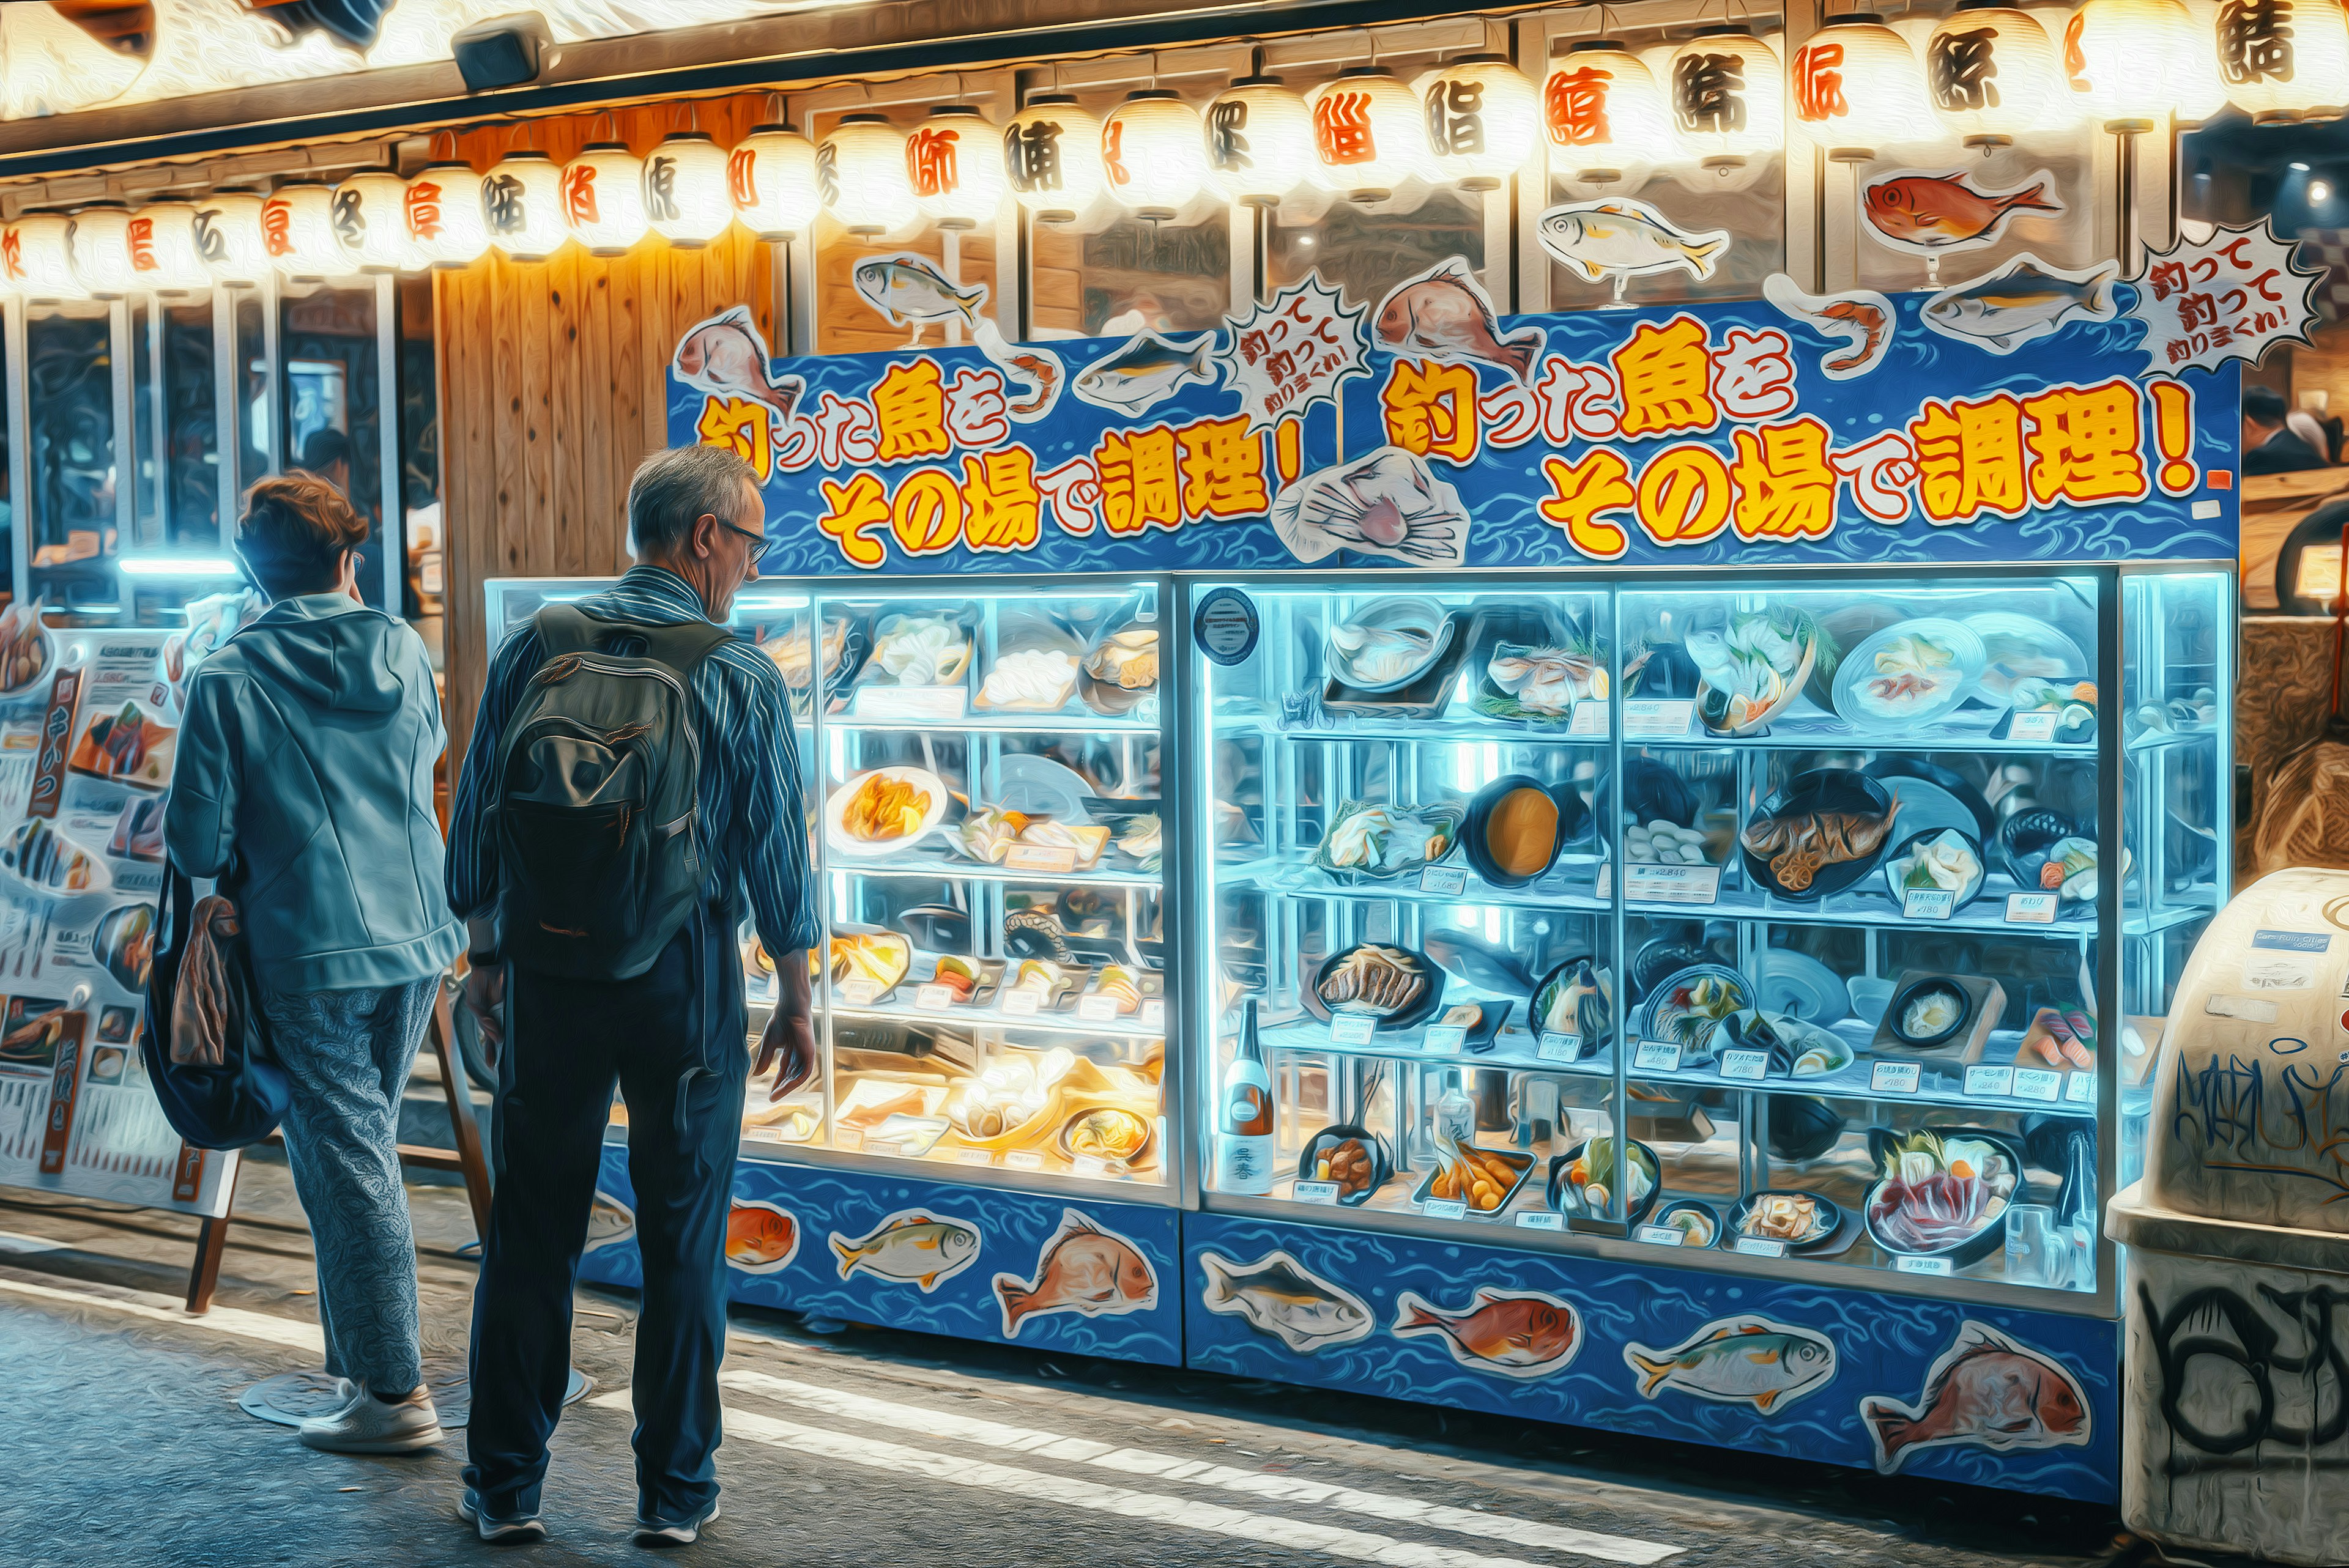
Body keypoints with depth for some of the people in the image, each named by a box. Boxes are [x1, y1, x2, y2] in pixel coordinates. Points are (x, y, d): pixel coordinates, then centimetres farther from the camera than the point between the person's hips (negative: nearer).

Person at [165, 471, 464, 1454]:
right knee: (361, 1145, 17)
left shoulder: (226, 682, -9)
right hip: (415, 937, 5)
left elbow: (197, 840, -8)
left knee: (347, 1161, 1)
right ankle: (360, 1356, 25)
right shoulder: (401, 649, 3)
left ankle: (395, 1393, 5)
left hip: (310, 955, -5)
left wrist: (238, 877, 12)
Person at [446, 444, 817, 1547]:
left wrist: (486, 957, 16)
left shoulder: (536, 648, 0)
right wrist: (796, 1002, 6)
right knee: (684, 1238, 9)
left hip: (549, 967, 2)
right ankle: (675, 1492, 16)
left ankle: (506, 1486, 18)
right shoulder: (743, 679, -7)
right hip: (686, 976, -2)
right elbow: (775, 853, -4)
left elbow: (476, 818, 4)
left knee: (531, 1230, 11)